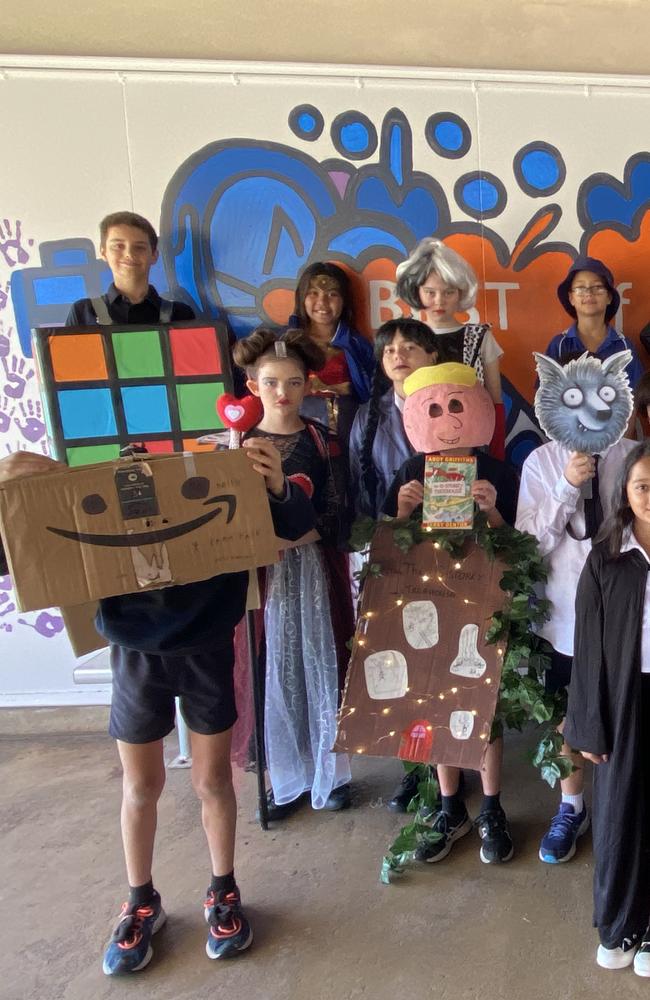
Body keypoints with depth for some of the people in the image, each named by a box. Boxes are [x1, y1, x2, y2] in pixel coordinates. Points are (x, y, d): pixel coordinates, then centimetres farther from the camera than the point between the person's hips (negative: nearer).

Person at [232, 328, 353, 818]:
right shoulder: (241, 443, 1)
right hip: (263, 565, 0)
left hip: (312, 564, 0)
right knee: (277, 669, 8)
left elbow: (335, 508, -1)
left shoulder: (318, 438, 1)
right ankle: (289, 778, 25)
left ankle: (331, 773, 26)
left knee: (320, 664, 7)